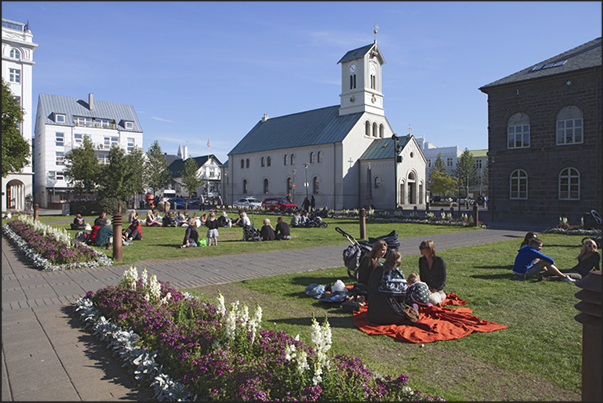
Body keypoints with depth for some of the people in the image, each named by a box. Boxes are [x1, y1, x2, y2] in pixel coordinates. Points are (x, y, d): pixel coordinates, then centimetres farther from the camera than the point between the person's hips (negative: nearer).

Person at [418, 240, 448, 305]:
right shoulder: (421, 260, 2)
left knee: (432, 300, -33)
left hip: (438, 290, -3)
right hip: (427, 289, 3)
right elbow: (422, 277, 3)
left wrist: (434, 291, -12)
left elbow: (443, 279, -7)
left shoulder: (439, 260, -11)